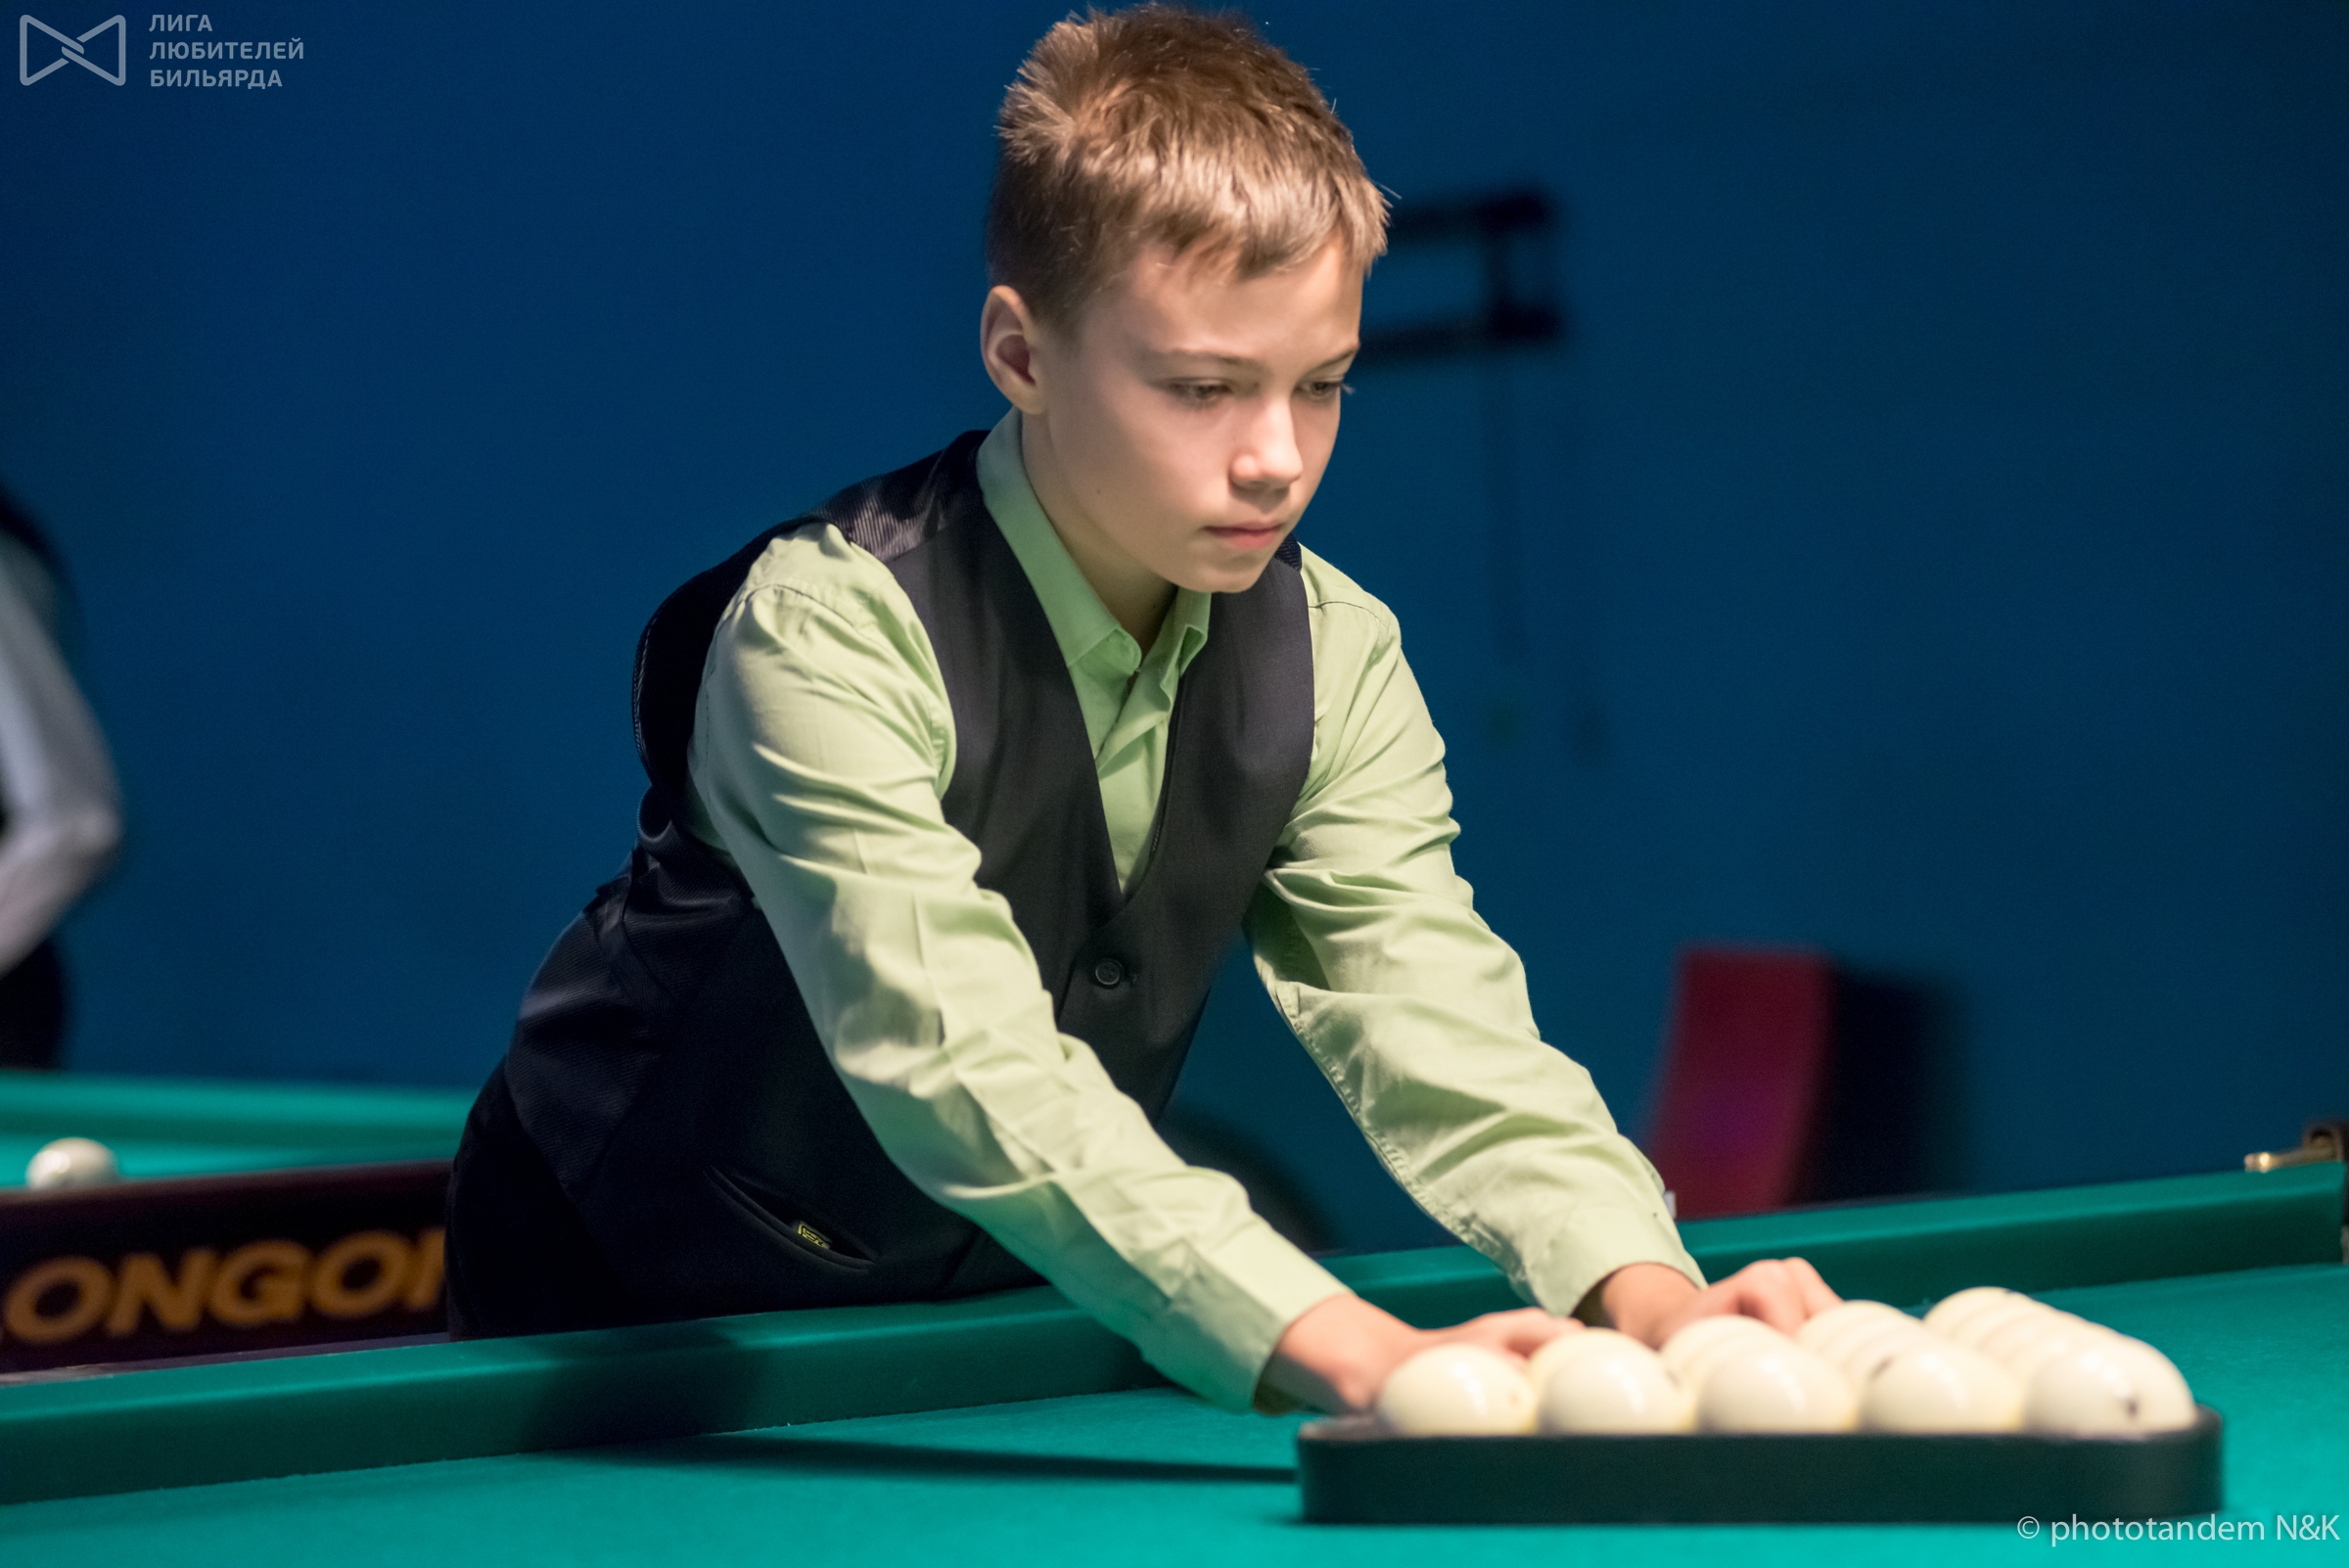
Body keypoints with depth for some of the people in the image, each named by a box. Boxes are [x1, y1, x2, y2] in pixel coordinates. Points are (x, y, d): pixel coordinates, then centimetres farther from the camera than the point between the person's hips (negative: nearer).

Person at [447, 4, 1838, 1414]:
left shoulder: (1332, 659, -10)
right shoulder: (832, 634, -29)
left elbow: (1439, 1023, -18)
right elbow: (964, 1068, -41)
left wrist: (1648, 1293, -39)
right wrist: (1357, 1352, -53)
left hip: (988, 1303, 4)